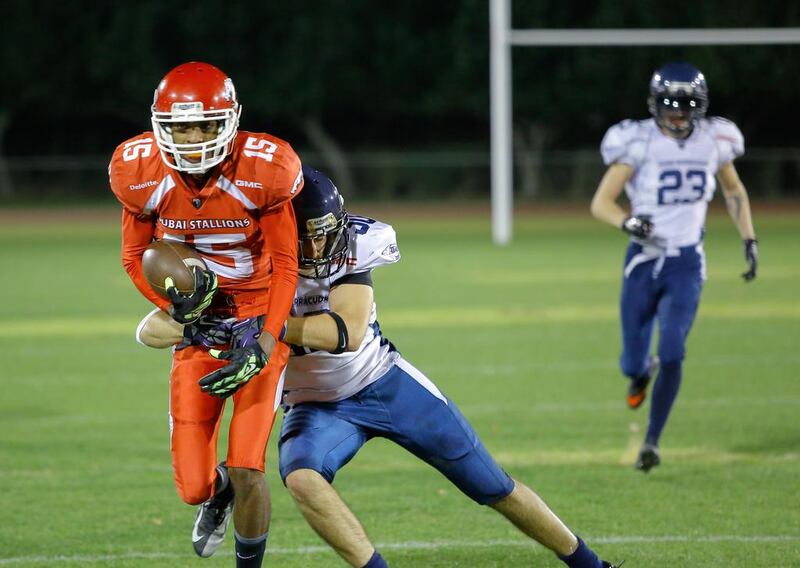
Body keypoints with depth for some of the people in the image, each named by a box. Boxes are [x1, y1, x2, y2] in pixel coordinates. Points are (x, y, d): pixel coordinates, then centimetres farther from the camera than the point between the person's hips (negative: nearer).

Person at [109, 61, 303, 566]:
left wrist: (264, 345, -22)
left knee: (246, 472, -14)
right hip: (199, 326, 2)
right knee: (194, 487, -3)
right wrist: (174, 304, -16)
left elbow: (285, 265, -11)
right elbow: (136, 254, 2)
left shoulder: (264, 171, -21)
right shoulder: (140, 173, -14)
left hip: (260, 319, -2)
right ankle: (218, 494, 38)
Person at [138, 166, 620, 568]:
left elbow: (346, 333, -34)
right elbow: (152, 330, -26)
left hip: (387, 384, 0)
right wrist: (197, 329, -49)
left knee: (494, 486, 6)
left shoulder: (353, 247, -22)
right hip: (317, 405, 0)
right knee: (301, 477, -34)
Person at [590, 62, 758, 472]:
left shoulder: (713, 142, -1)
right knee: (632, 364, 5)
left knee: (672, 354, -15)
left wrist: (749, 240, 11)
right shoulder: (638, 143, -12)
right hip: (644, 262, -1)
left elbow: (734, 191, 18)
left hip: (687, 264, 1)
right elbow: (601, 203, -13)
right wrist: (628, 222, -33)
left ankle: (652, 440, -2)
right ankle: (642, 370, 43)